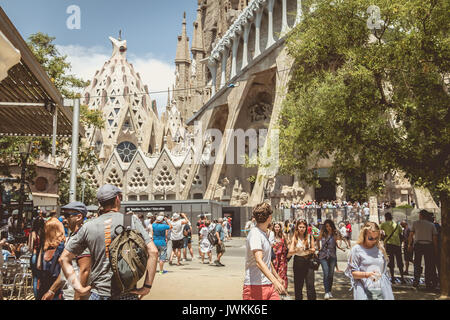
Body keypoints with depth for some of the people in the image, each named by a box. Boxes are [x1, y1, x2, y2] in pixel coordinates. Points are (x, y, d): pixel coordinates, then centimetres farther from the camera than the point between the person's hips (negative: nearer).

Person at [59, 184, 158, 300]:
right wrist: (147, 287, -8)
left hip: (99, 294, 1)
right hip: (127, 294, -1)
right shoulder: (132, 221, -4)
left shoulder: (88, 227, 2)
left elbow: (64, 258, 5)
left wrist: (79, 288, 5)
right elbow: (153, 252, -11)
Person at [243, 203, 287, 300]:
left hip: (269, 285, 9)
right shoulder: (255, 234, -15)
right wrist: (274, 281, -35)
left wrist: (277, 277, 34)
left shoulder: (264, 234, 17)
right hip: (255, 286, -9)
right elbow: (259, 261, -27)